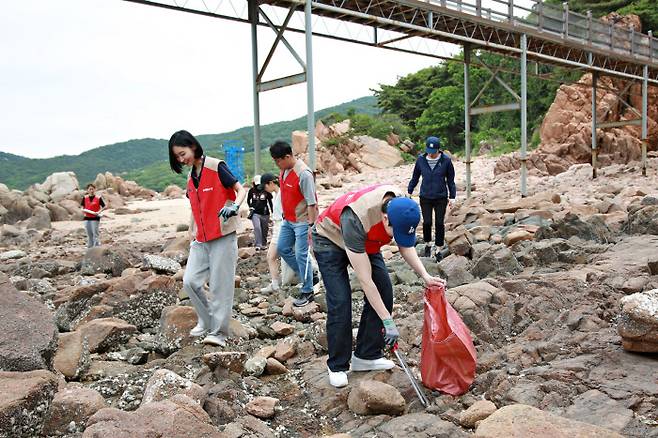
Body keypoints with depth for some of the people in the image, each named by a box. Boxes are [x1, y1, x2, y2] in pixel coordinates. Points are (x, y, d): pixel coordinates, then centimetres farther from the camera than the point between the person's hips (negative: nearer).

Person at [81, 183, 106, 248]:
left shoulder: (98, 198, -4)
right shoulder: (85, 198, 6)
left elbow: (103, 207, -3)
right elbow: (82, 206, 14)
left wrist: (99, 212, -17)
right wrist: (83, 210, -8)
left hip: (95, 218, -4)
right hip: (87, 218, 4)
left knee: (95, 233, -5)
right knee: (89, 234, 12)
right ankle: (90, 247, 22)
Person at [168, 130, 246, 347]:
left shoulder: (216, 167, -7)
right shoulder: (191, 177, 13)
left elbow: (241, 190, -11)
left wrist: (234, 206, -31)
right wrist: (191, 235, 18)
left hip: (223, 236, -7)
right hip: (201, 239, 7)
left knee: (220, 285, -3)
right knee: (190, 281, -1)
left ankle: (219, 331, 6)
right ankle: (206, 320, 18)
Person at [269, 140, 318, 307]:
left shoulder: (303, 174, -24)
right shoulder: (284, 170, 3)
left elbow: (312, 202, -22)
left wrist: (311, 226, -23)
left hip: (302, 221, -9)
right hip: (288, 219, 9)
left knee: (301, 255, -4)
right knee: (282, 248, 15)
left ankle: (307, 292, 10)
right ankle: (306, 274, 30)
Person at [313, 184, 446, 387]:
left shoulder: (401, 205, -25)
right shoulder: (355, 219, -43)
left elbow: (406, 247, -6)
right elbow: (365, 280, -38)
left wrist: (425, 276, -21)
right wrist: (388, 322, -34)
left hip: (365, 243, 6)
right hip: (329, 241, -6)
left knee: (384, 292, -5)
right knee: (340, 302, -16)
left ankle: (367, 356, 6)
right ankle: (337, 366, 1)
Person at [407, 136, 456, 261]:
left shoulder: (446, 160, -7)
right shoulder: (421, 159, -3)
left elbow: (450, 180, 2)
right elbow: (415, 177, 11)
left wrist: (452, 197, 1)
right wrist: (409, 192, 13)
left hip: (441, 198, -1)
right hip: (425, 197, 1)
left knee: (439, 223, 2)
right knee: (427, 222, -5)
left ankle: (438, 249, 17)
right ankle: (428, 244, 21)